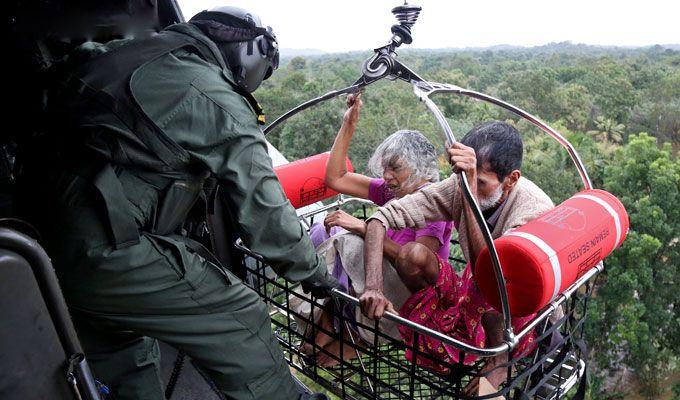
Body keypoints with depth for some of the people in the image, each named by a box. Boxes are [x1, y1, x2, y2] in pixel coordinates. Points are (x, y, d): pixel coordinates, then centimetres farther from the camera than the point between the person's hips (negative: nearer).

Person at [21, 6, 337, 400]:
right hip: (109, 253, -9)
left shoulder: (144, 55, 13)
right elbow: (263, 213, -9)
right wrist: (317, 275, 7)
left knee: (125, 364, 27)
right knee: (242, 323, 2)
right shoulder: (224, 105, -9)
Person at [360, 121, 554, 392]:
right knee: (411, 255, -21)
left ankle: (500, 359, -10)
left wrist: (470, 192, -49)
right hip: (471, 299, 4)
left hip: (517, 319, -3)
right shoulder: (459, 186, -18)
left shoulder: (536, 209, -29)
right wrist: (373, 288, -33)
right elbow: (383, 216, -20)